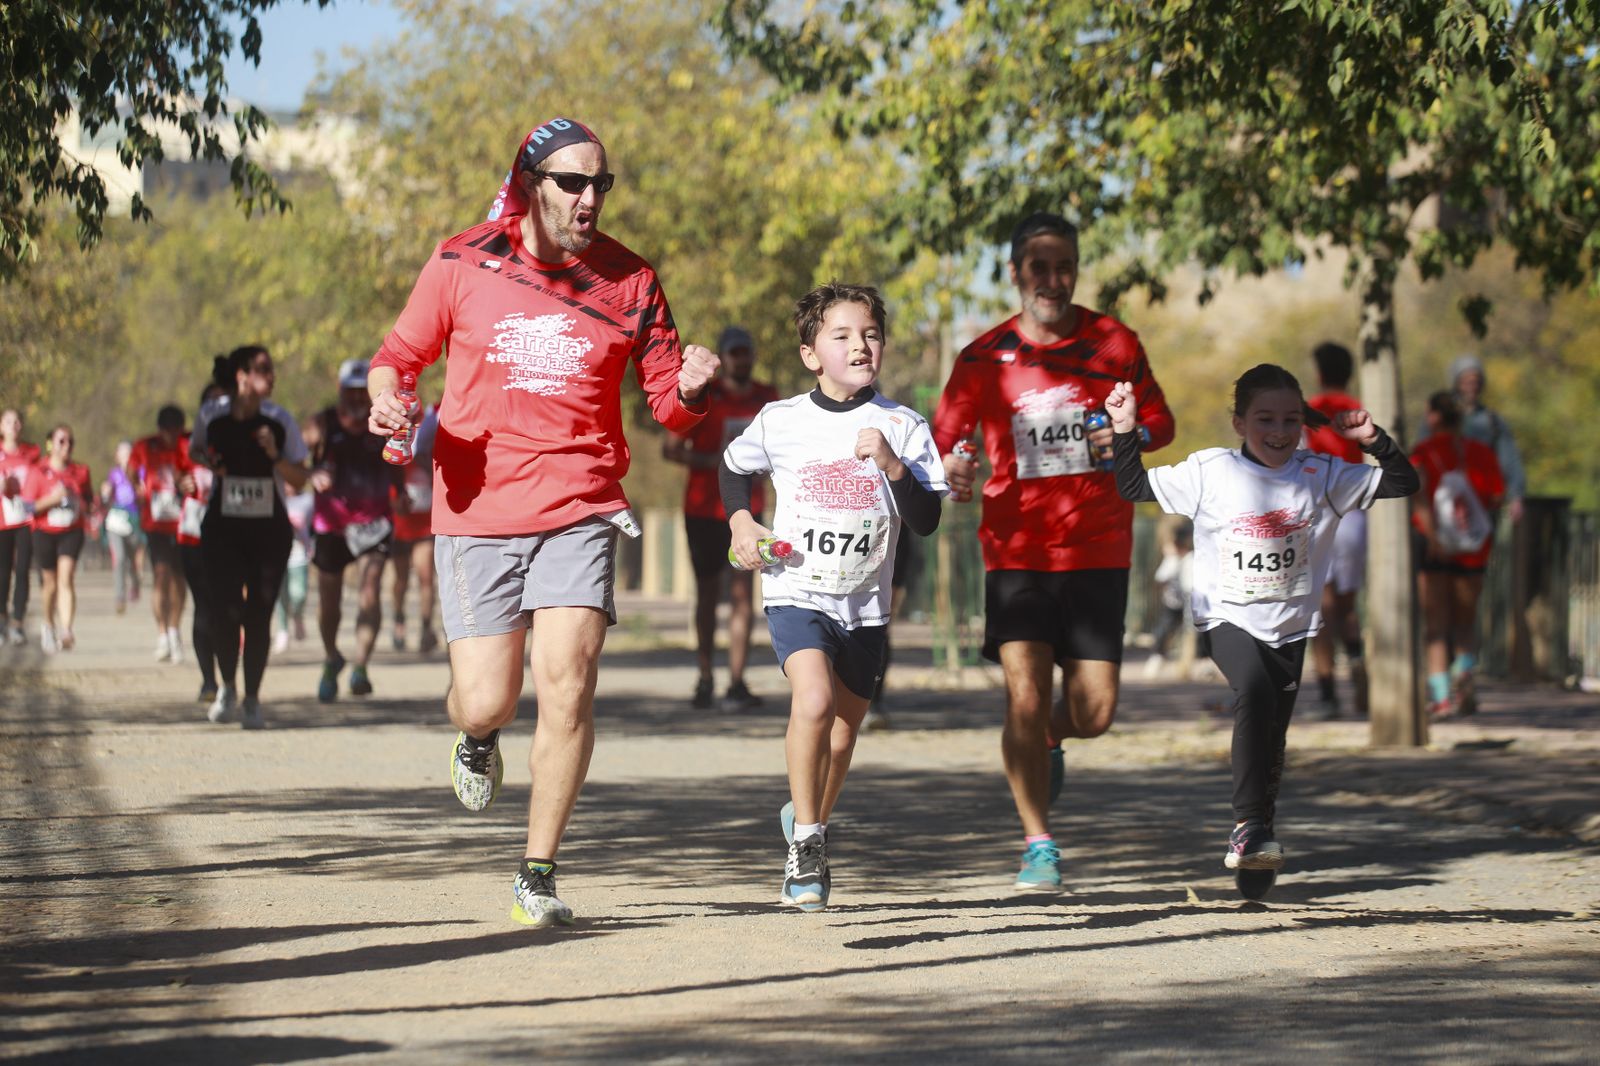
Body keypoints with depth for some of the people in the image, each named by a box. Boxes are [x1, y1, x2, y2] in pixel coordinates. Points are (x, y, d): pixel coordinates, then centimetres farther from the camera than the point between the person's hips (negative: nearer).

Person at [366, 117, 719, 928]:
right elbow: (400, 354, 12)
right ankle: (477, 738, 37)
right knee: (485, 703, -4)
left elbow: (668, 404, 9)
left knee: (568, 679, -16)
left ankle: (538, 873, -2)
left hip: (580, 510, 0)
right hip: (477, 512, 0)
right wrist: (387, 399, -10)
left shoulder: (627, 280, 3)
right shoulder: (462, 264, 0)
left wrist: (691, 388, -15)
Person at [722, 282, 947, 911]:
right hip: (797, 593, -2)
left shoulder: (902, 427, -4)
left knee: (843, 729, 14)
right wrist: (740, 522, 3)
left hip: (864, 603, 2)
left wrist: (893, 465, -21)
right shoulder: (780, 423, -3)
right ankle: (805, 838, -14)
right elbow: (733, 466, 19)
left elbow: (926, 522, -8)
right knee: (814, 700, -26)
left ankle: (807, 822, 42)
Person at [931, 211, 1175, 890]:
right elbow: (941, 435, 6)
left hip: (1099, 550, 1)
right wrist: (949, 468, -17)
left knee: (1094, 712, -2)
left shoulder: (1114, 344, 3)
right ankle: (1037, 844, 1)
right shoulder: (984, 358, 1)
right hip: (1017, 549, -1)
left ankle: (1046, 741, 36)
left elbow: (1160, 421, 12)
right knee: (1025, 694, -13)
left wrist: (1131, 438, -11)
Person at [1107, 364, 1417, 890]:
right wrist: (1125, 432, -7)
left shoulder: (1323, 476, -1)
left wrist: (1375, 441, -14)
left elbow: (1403, 483, 1)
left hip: (1290, 627, 3)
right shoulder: (1209, 472, -5)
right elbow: (1134, 487, 3)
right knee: (1254, 690, -31)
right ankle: (1249, 823, -29)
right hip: (1229, 619, -3)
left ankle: (1253, 846, 26)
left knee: (1272, 740, 7)